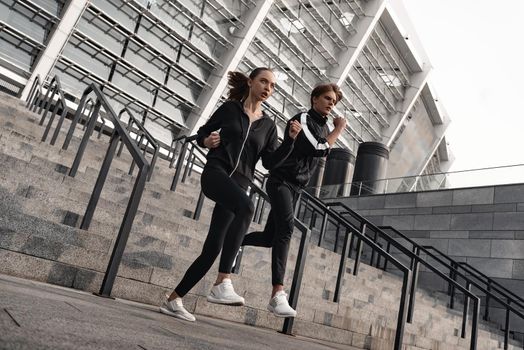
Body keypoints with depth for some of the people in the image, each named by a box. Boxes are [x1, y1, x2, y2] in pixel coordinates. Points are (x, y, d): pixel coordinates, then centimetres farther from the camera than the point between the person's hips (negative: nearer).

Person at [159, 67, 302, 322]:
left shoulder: (268, 125, 16)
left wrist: (291, 139, -5)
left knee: (212, 248, 1)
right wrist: (206, 141, -7)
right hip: (216, 172, -4)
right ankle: (222, 284, -37)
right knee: (246, 207, -36)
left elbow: (271, 162, 7)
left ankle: (173, 300, 16)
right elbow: (202, 132, 15)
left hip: (239, 185, 5)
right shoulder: (230, 108, 10)